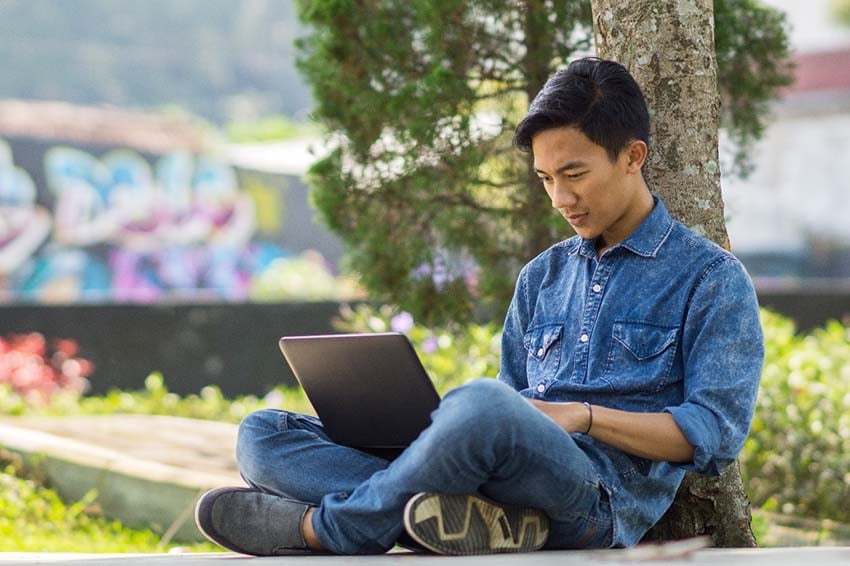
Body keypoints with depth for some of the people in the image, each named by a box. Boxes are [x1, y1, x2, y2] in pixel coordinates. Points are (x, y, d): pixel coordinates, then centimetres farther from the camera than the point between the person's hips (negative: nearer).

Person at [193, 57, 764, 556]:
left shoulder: (710, 277, 8)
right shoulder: (542, 277, 28)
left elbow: (716, 433, -2)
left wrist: (582, 416, -12)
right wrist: (437, 430, 3)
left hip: (603, 498, -7)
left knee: (485, 406, -41)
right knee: (263, 434, -7)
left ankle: (324, 527, -19)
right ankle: (475, 515, -29)